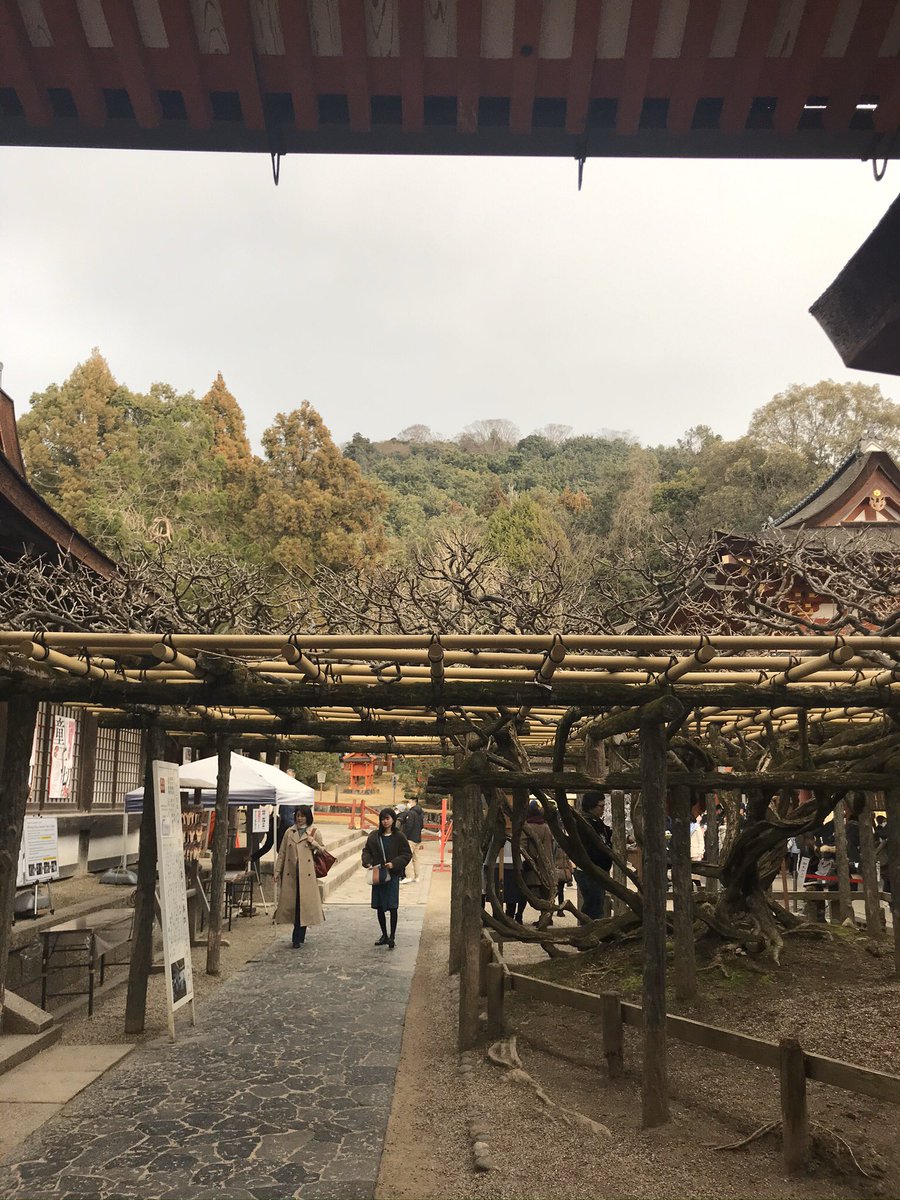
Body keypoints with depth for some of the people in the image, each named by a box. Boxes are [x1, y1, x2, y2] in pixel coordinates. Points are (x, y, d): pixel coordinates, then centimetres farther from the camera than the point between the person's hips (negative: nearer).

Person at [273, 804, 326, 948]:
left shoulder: (314, 833, 5)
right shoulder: (289, 832, 11)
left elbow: (322, 851, 8)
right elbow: (282, 853, 13)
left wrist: (314, 843, -10)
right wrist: (277, 871, 8)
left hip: (307, 874, -3)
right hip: (291, 873, 3)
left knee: (304, 904, -6)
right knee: (291, 903, 4)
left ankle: (298, 938, -1)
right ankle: (300, 936, 21)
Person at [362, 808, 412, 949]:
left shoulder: (399, 837, -4)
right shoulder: (374, 836, 5)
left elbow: (407, 854, -2)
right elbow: (366, 850, 11)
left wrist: (394, 864, -15)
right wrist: (367, 863, -8)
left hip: (393, 875, -4)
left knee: (392, 907, -5)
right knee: (379, 907, 10)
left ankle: (392, 937, 3)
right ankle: (384, 935, 25)